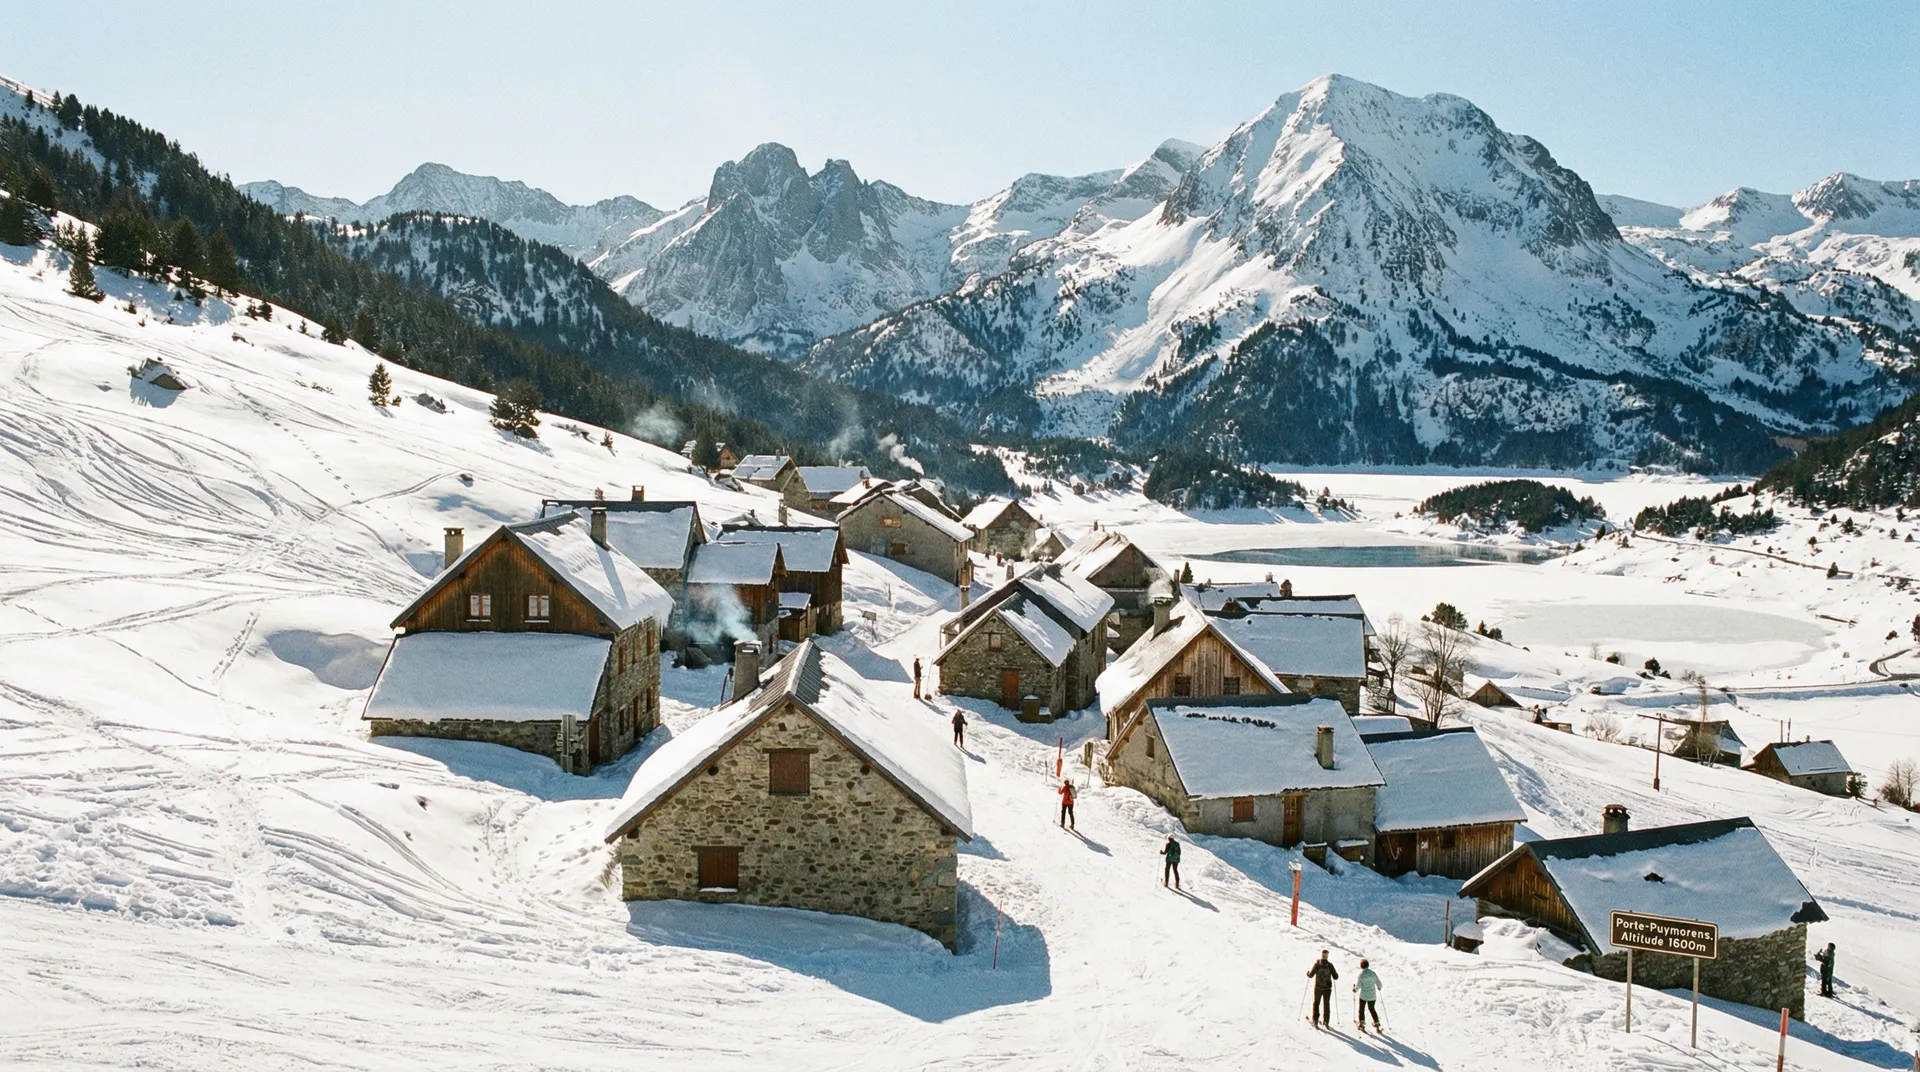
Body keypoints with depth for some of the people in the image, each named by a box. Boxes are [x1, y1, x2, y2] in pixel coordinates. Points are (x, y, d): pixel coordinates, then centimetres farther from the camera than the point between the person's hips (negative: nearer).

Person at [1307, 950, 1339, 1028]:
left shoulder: (1317, 964, -14)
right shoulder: (1330, 965, -12)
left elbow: (1311, 974, -10)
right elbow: (1335, 977, -8)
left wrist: (1308, 972, 12)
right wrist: (1335, 973, 14)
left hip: (1318, 987, -1)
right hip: (1327, 988, 1)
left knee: (1316, 1004, 15)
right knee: (1326, 1005, 15)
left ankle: (1315, 1021, 14)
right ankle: (1326, 1022, 18)